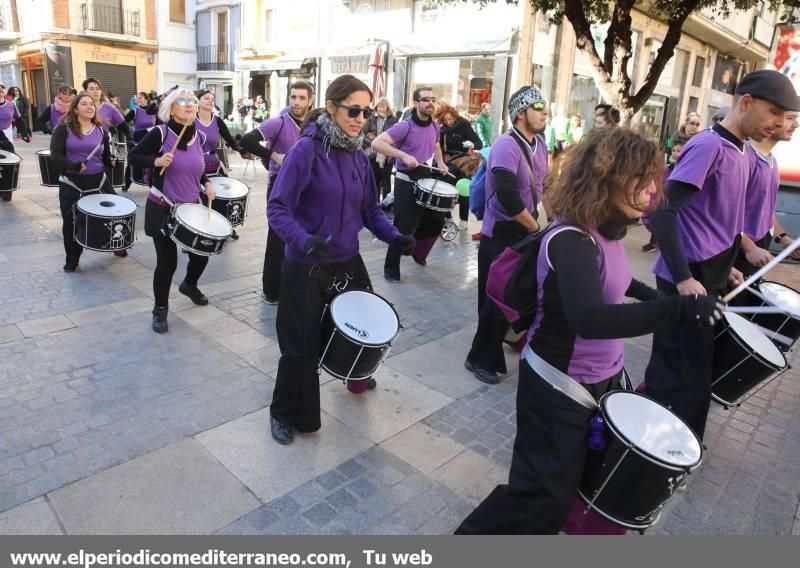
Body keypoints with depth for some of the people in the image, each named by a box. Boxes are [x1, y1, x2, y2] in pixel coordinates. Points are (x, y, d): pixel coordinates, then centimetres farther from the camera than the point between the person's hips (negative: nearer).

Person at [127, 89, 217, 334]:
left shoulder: (198, 136, 3)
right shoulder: (160, 133, -13)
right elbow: (133, 156, -8)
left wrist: (206, 183, 2)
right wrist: (156, 161, -24)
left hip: (192, 207, 6)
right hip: (163, 209, -5)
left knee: (201, 254, 13)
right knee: (167, 261, -2)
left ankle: (189, 285, 46)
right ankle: (160, 309, 19)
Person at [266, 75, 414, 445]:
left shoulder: (359, 156, 3)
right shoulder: (307, 149, -16)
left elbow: (370, 208, 11)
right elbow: (277, 208, -20)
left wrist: (393, 237, -6)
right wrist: (304, 240, -37)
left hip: (348, 262, 7)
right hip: (306, 268, -6)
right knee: (302, 346, 3)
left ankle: (357, 377, 55)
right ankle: (286, 414, 29)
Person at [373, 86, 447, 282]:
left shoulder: (435, 126, 5)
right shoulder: (405, 126, -17)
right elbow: (377, 143, -26)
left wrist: (440, 162, 9)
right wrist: (404, 155, -34)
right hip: (406, 183, -7)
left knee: (437, 220, 17)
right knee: (404, 228, -5)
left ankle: (417, 251, 40)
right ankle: (391, 269, 11)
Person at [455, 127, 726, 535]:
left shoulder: (607, 230, 1)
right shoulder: (570, 240, -29)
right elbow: (590, 318, -43)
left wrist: (651, 295, 11)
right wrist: (677, 309, -43)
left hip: (601, 376, 9)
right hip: (558, 384, -9)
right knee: (544, 494, 2)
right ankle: (473, 537, 24)